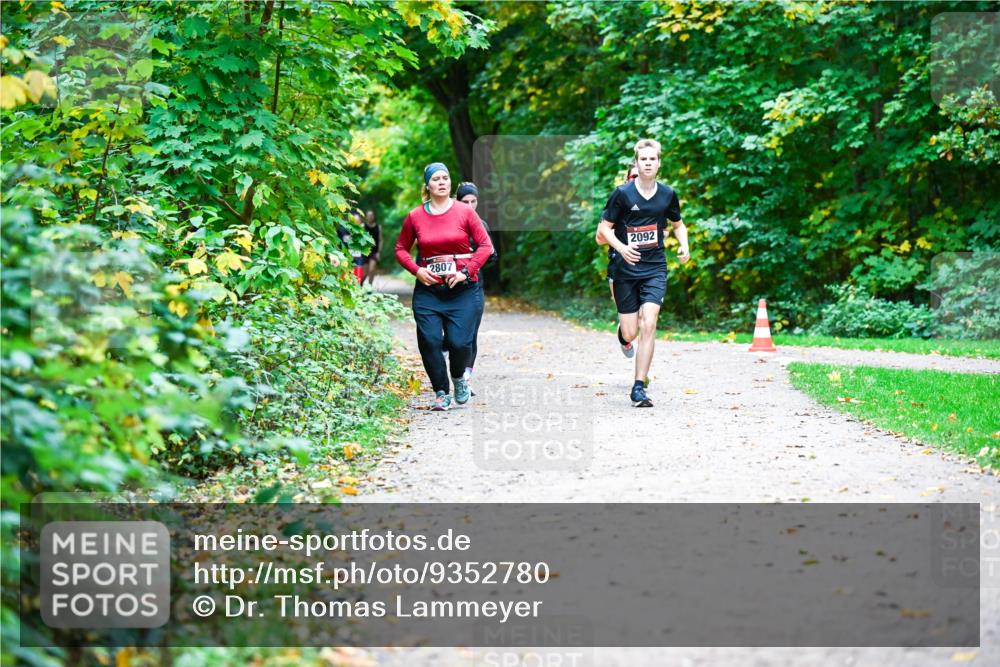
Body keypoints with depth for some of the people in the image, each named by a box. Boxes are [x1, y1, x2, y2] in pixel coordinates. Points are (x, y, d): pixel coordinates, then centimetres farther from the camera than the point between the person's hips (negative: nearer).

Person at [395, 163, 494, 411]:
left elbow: (485, 245, 0)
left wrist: (466, 271, -11)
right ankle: (441, 394, 12)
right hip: (428, 289, 1)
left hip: (462, 288, -1)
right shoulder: (415, 216, 3)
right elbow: (401, 249, 13)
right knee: (429, 342, -5)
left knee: (459, 342, -10)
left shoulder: (464, 212, 0)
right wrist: (417, 270, -3)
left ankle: (459, 378, 24)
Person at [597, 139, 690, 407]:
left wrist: (684, 245, -1)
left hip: (655, 269, 1)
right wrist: (621, 248, -22)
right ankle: (623, 332, 43)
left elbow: (678, 224, 19)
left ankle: (638, 387, -8)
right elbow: (604, 228, -3)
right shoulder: (622, 193, -7)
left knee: (648, 325, -15)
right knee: (631, 333, 1)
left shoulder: (667, 194, 3)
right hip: (626, 270, -1)